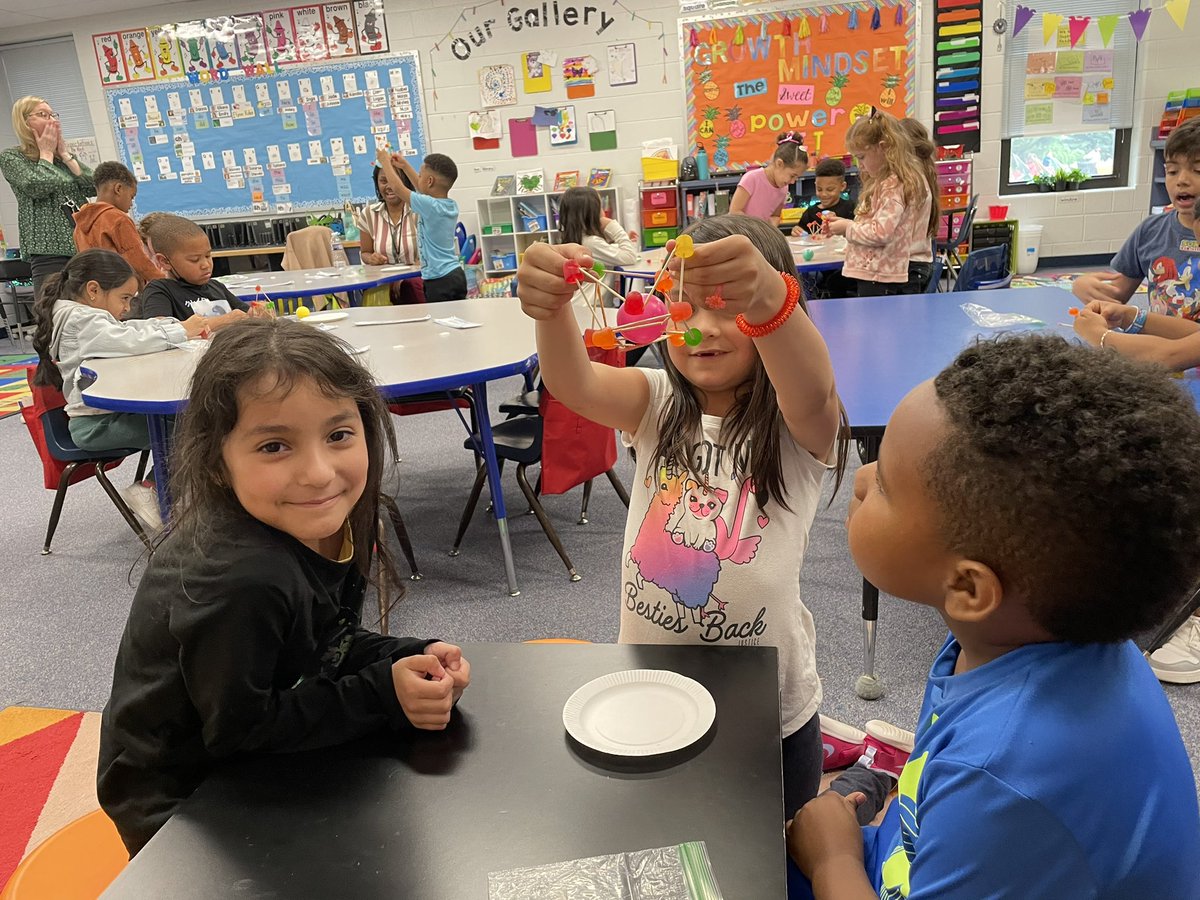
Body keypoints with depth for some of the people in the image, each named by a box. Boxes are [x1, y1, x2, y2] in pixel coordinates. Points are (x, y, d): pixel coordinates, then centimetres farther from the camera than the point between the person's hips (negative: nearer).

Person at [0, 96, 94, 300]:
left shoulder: (62, 154, 20)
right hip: (50, 249, -5)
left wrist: (64, 154, 6)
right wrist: (46, 153, 2)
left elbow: (94, 186, 7)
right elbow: (38, 187, -13)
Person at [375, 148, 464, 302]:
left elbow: (397, 187, -5)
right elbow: (422, 189, 26)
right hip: (457, 275, 8)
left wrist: (385, 161, 11)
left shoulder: (429, 205, -16)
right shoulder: (451, 206, 7)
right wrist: (405, 166, 33)